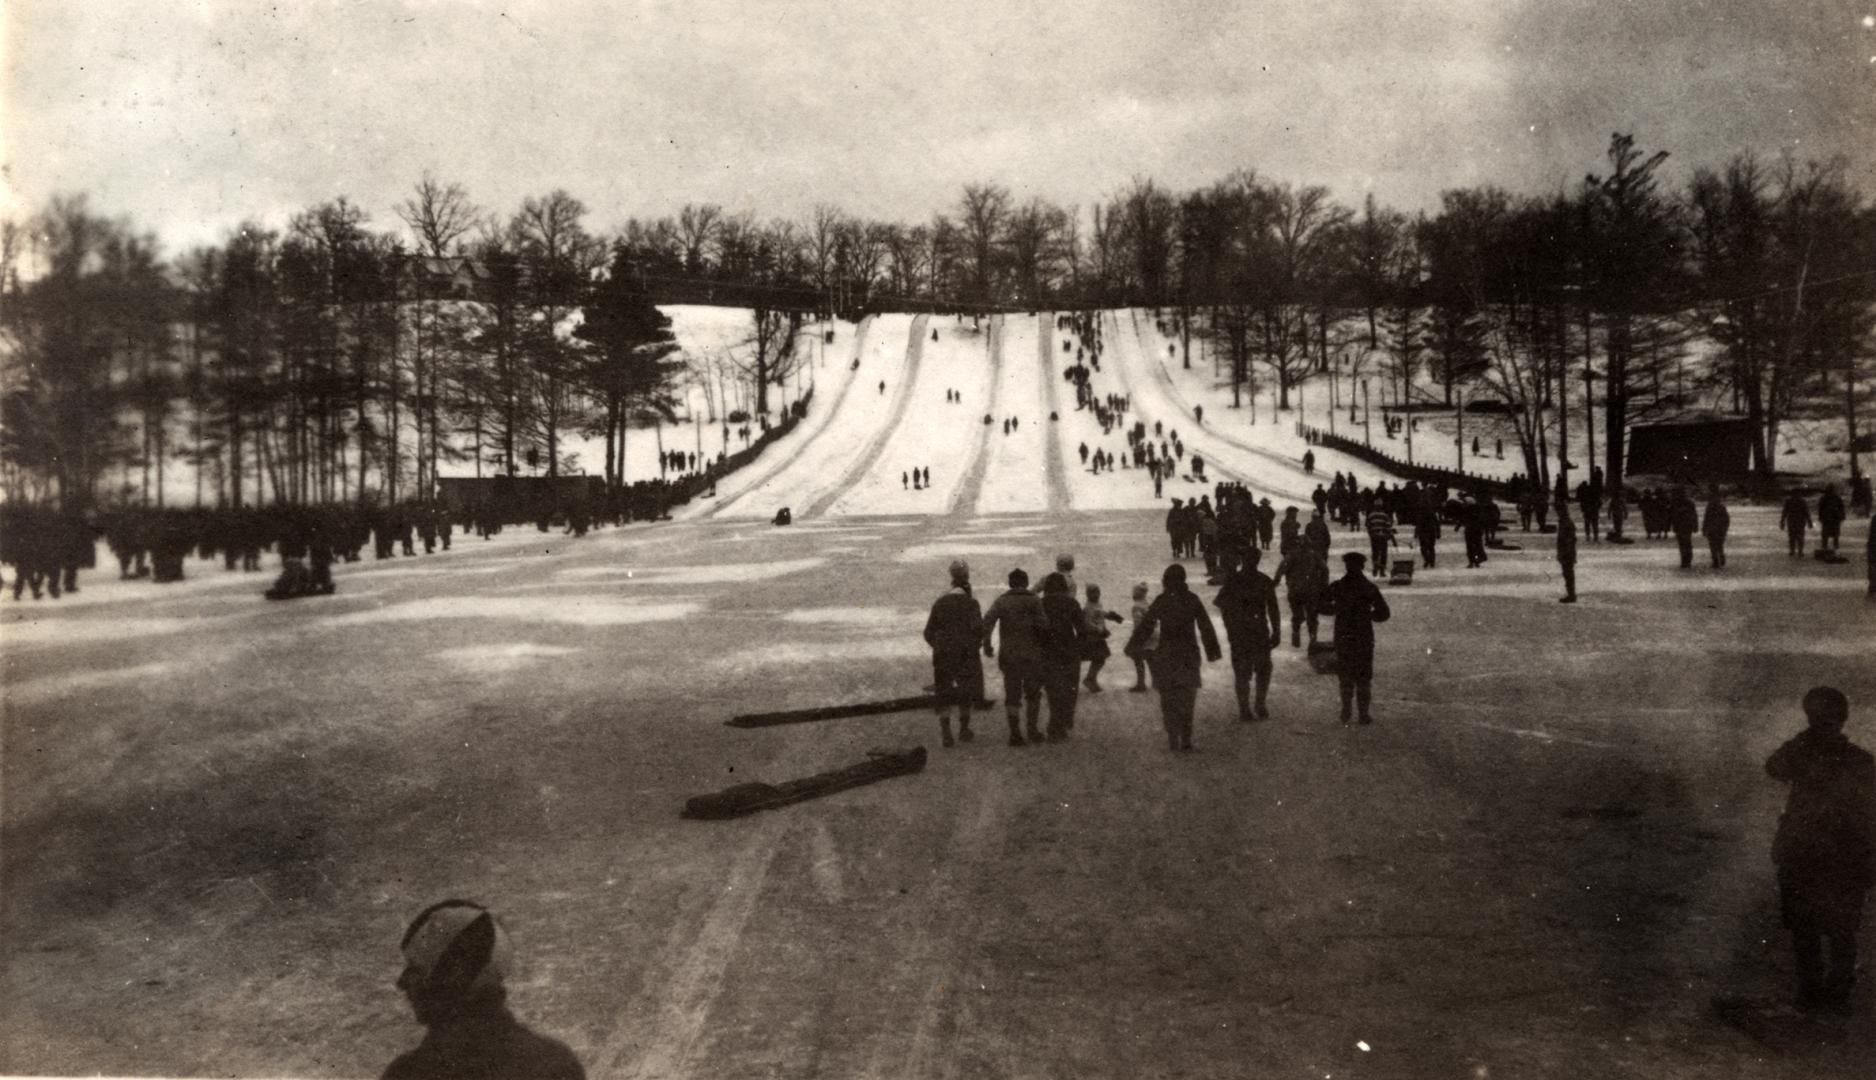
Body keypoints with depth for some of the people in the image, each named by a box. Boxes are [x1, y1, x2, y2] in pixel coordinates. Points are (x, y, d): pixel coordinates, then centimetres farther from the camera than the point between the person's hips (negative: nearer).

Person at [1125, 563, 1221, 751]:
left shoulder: (1161, 601, -8)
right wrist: (1212, 651, 11)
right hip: (1189, 654, 2)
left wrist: (1132, 647, 4)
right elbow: (1206, 627, 3)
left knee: (1168, 698, 6)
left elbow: (1146, 625, -5)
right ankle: (1186, 739, 7)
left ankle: (1173, 738, -1)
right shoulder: (1192, 600, -1)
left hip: (1166, 654, -2)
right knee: (1187, 697, 10)